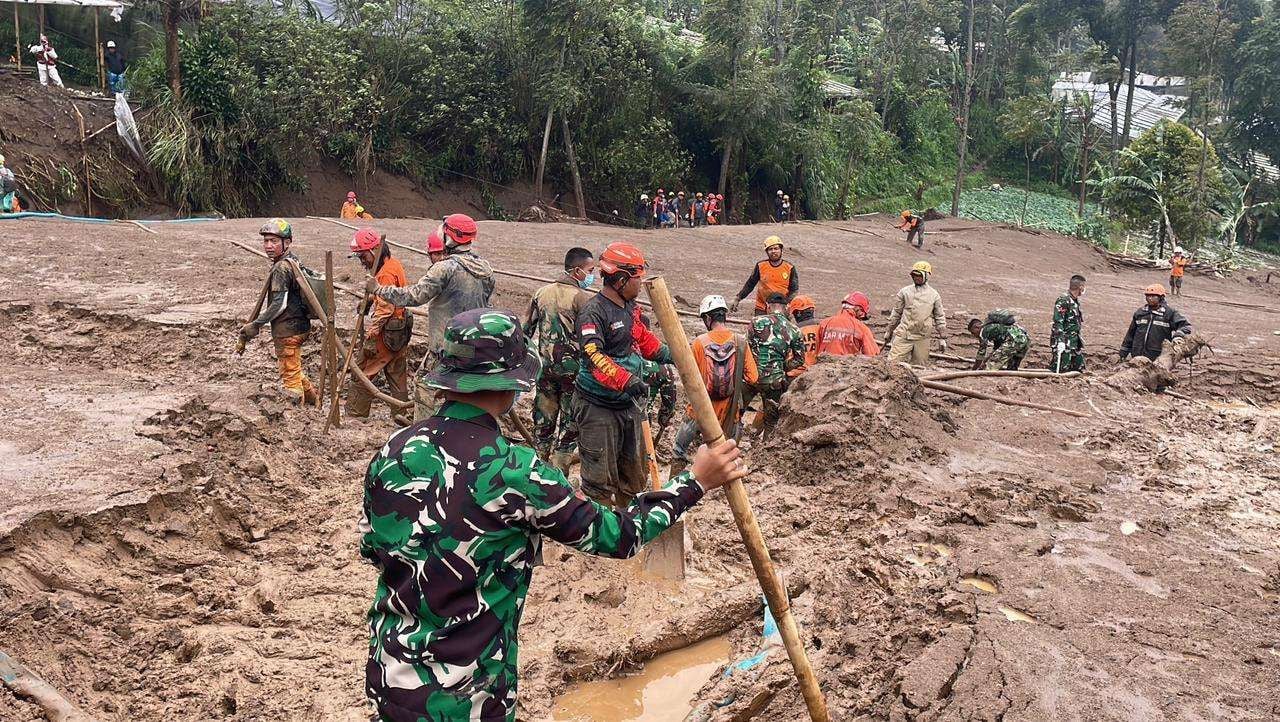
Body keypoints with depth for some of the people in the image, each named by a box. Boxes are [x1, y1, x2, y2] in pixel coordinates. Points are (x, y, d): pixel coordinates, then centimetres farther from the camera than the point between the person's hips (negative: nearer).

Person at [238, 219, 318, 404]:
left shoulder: (281, 268, -19)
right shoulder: (294, 261, 10)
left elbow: (278, 304, -23)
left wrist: (255, 325, -18)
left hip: (287, 330, -10)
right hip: (298, 325, 10)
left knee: (290, 373, 1)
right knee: (294, 369, 25)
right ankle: (312, 398, 37)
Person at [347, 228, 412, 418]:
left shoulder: (386, 273, -18)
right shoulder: (395, 265, 12)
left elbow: (384, 308, -23)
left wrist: (370, 336, -21)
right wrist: (368, 304, 10)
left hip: (385, 335, -10)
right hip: (399, 335, 10)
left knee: (361, 375, 0)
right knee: (398, 377, 14)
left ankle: (354, 416, 7)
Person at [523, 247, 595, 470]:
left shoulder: (542, 293, 5)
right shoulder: (583, 298, -13)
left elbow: (525, 330, 9)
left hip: (545, 366, 6)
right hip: (572, 368, -5)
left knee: (543, 420, 16)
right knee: (569, 425, 6)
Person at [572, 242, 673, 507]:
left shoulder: (631, 307, 8)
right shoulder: (594, 312, -20)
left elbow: (643, 339, 25)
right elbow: (594, 357, -33)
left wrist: (671, 355, 15)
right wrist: (626, 380, -42)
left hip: (628, 404, 9)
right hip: (598, 408, -9)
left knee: (633, 474, 19)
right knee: (601, 478, -3)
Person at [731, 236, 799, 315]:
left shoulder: (789, 268, 2)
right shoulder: (760, 266, 3)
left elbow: (794, 290, 5)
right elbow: (750, 285, 12)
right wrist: (737, 299, 8)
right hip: (762, 309, 1)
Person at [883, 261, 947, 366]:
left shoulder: (934, 295, 6)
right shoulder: (905, 291, 5)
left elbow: (940, 317, 11)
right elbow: (896, 313, 12)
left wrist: (942, 338, 9)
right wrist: (889, 332, 16)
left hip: (922, 339, 1)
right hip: (903, 336, -1)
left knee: (920, 367, 7)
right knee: (893, 363, -9)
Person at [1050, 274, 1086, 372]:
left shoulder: (1075, 301, 15)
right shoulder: (1063, 301, -15)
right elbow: (1058, 322, -21)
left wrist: (1079, 339, 28)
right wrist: (1060, 341, -28)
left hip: (1074, 341, 10)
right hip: (1064, 342, -10)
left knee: (1079, 369, 10)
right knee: (1061, 370, -12)